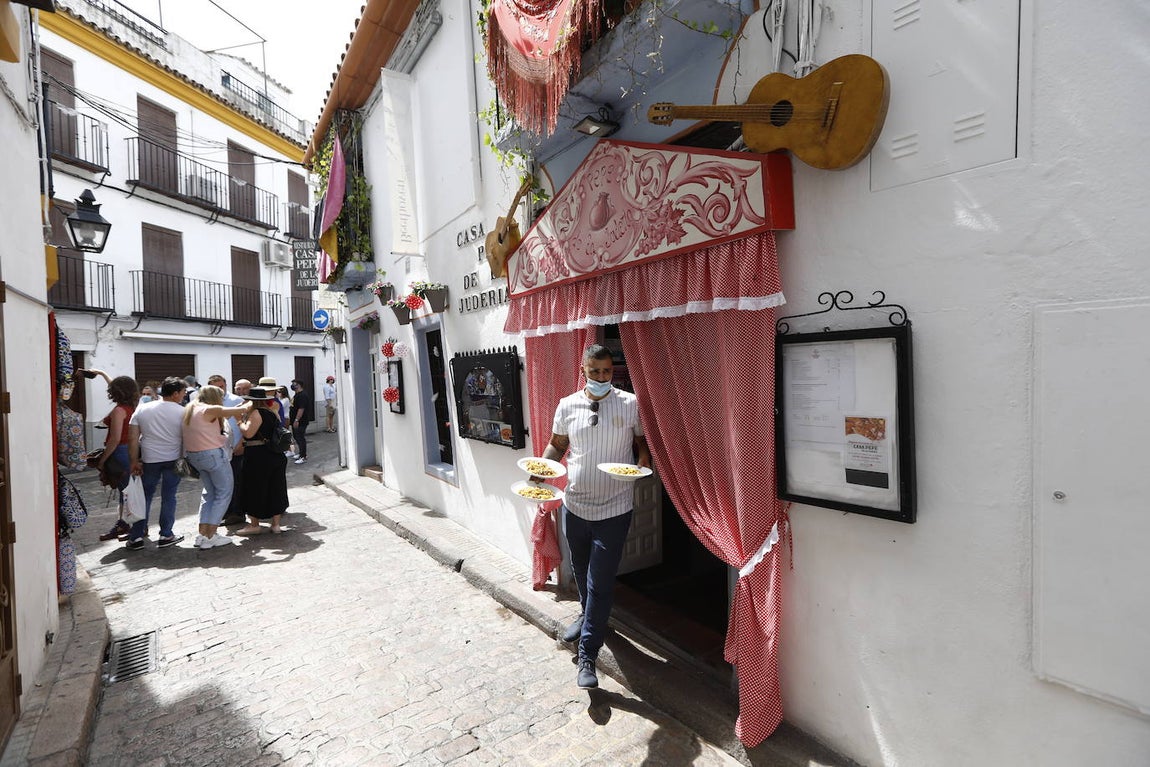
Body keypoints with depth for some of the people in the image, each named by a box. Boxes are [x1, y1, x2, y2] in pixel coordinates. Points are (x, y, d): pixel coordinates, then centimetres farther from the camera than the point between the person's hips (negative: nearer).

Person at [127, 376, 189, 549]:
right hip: (173, 459, -2)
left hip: (149, 459, 2)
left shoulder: (141, 410, 1)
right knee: (168, 497, 6)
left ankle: (136, 537, 16)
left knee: (144, 496, 13)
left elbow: (133, 439, -1)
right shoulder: (182, 412, -9)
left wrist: (134, 461, 5)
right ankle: (166, 535, 12)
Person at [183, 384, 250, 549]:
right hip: (213, 454, -9)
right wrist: (249, 405, 9)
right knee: (224, 493, 2)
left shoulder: (190, 410, 12)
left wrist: (241, 406, 18)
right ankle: (211, 536, 0)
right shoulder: (210, 410, -13)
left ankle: (202, 533, 16)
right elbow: (240, 411, -12)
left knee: (209, 492, 19)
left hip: (194, 456, 9)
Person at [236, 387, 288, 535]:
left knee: (255, 489, 5)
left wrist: (240, 422, -7)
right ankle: (276, 524, 16)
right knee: (275, 488, 10)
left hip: (257, 455, -7)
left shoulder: (256, 413, -14)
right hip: (275, 455, 8)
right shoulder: (272, 412, 10)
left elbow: (248, 433, -23)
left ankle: (254, 525, 15)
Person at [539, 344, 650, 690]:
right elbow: (557, 444, 9)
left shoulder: (630, 404, -7)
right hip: (574, 505, 4)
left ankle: (587, 655, 17)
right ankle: (588, 616, 53)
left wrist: (644, 459, -19)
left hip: (613, 509, -3)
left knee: (601, 583, 1)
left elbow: (643, 441, 2)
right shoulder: (567, 405, -1)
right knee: (581, 570, 24)